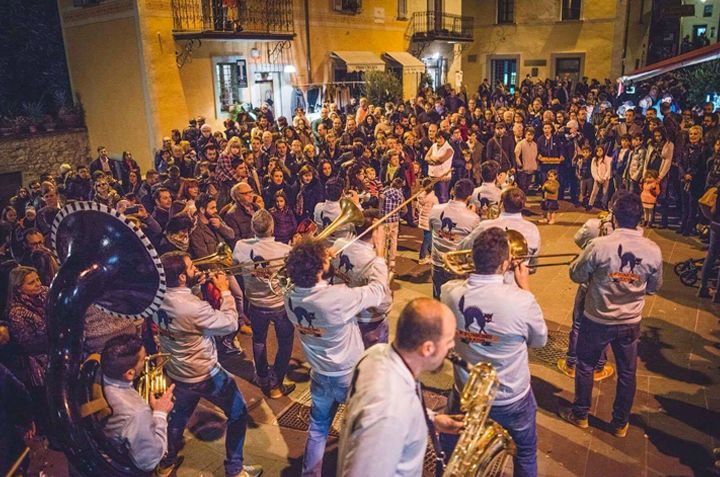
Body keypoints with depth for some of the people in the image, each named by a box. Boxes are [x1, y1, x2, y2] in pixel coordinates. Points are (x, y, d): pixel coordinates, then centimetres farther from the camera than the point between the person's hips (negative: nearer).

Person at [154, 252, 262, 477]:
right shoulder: (194, 307, -33)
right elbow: (231, 324, -21)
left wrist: (196, 285, 0)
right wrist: (225, 291, -12)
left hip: (176, 373, 7)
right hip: (205, 375, -7)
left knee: (178, 416, 31)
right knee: (238, 414, 13)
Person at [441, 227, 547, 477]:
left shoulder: (449, 292, -21)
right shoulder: (521, 300, -30)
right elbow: (540, 340, -8)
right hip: (512, 399, -2)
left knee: (449, 455, 28)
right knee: (525, 455, 29)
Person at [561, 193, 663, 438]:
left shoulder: (599, 246, -23)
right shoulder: (653, 250, -13)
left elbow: (576, 275, -9)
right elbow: (654, 288, 2)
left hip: (597, 319, -2)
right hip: (631, 323, 3)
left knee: (585, 366, 18)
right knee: (627, 373, 19)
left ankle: (580, 415, 32)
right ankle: (620, 423, 34)